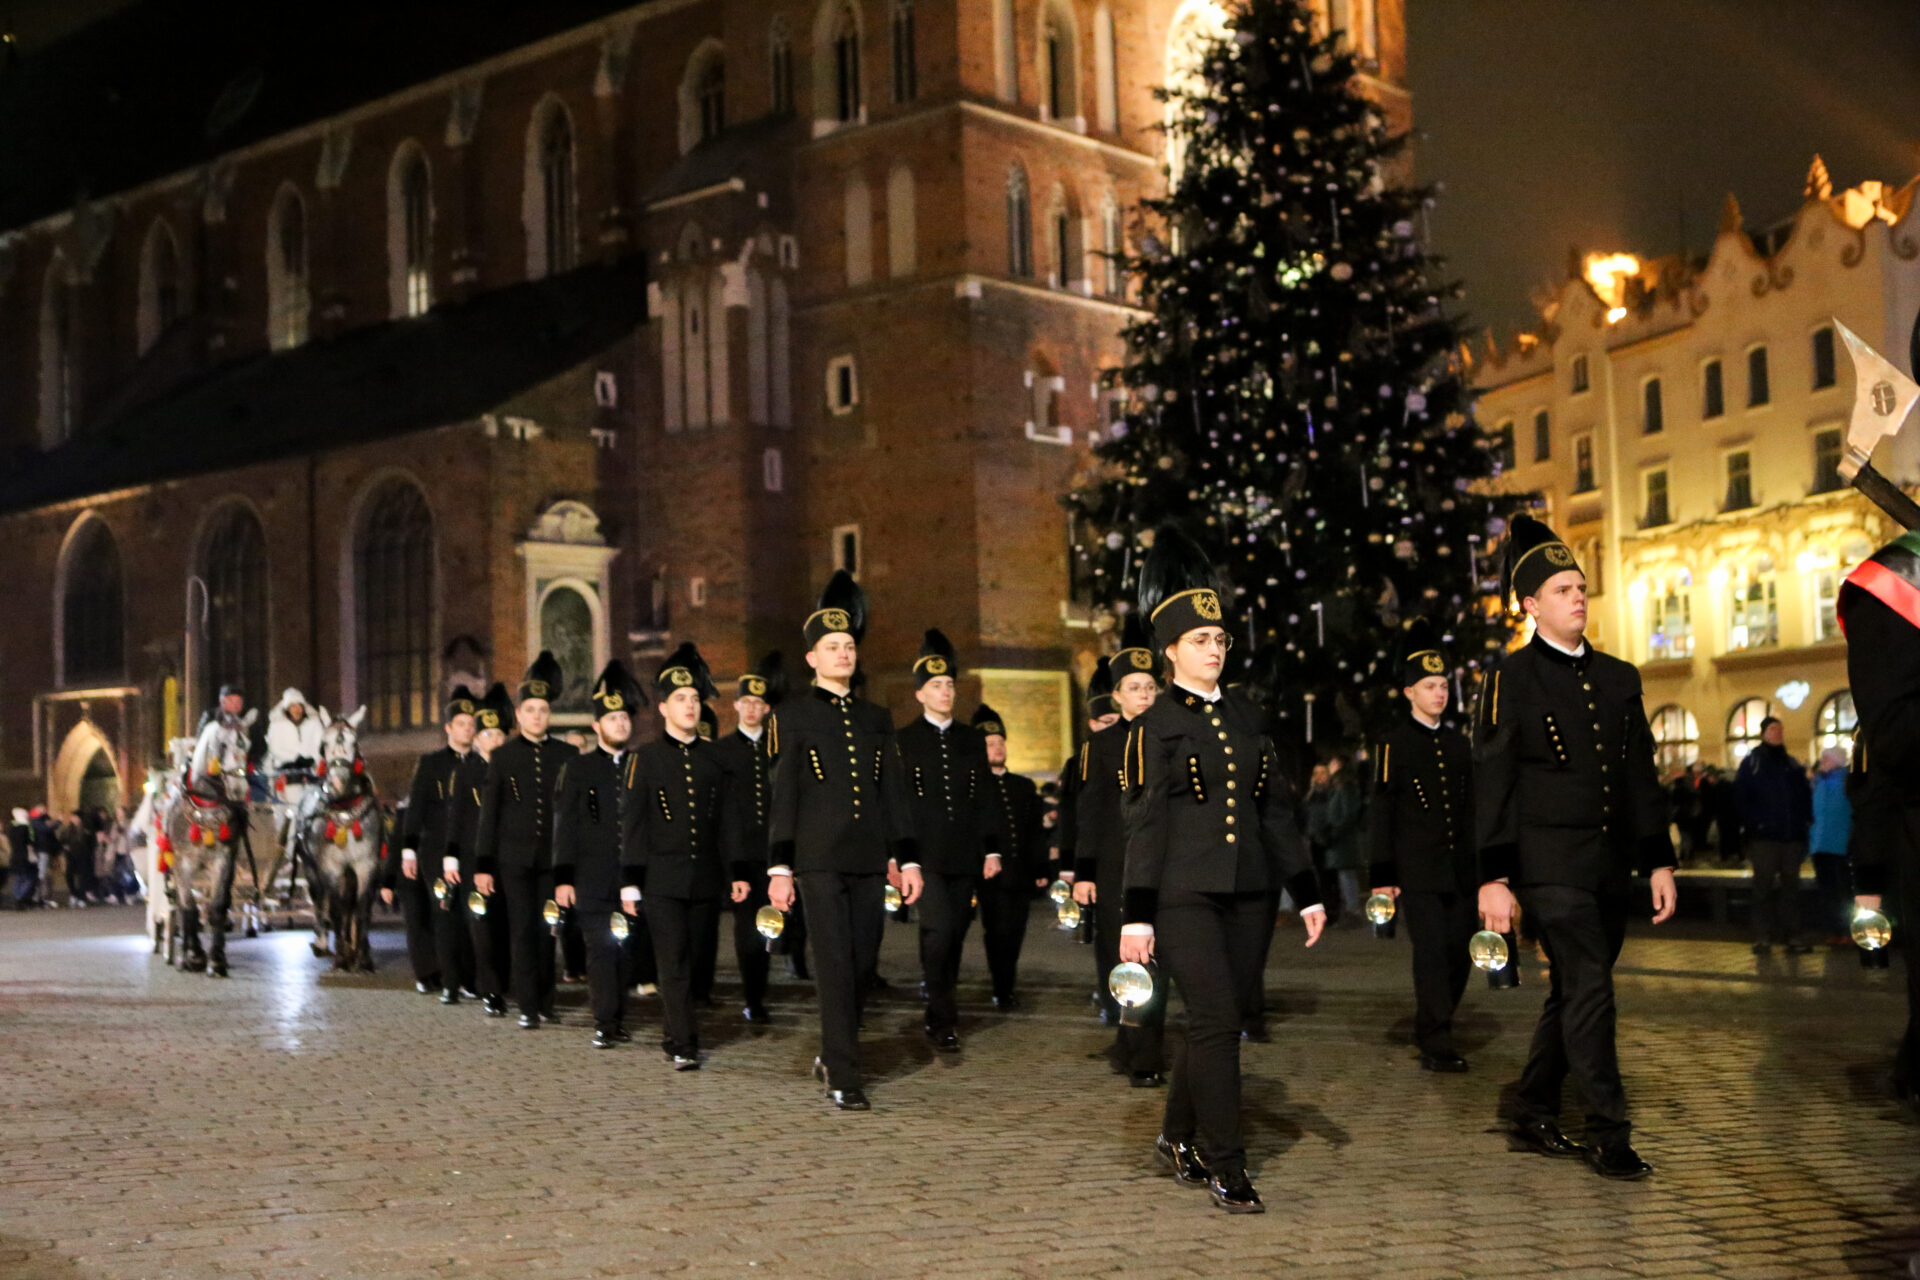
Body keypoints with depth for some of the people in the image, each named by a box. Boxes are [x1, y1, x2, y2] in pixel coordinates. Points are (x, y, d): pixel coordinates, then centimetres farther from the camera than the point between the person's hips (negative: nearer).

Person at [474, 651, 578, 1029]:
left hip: (554, 857, 1)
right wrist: (482, 865, -1)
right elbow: (489, 813, 3)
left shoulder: (567, 755, 4)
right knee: (523, 929, -3)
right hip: (514, 857, -1)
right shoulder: (503, 756, 3)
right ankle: (528, 1007, 0)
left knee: (547, 929, 5)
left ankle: (546, 1001, 17)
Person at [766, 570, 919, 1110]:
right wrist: (780, 868, -7)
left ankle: (832, 1054, 28)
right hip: (819, 859, -4)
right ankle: (843, 1077, -3)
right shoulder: (796, 715, 2)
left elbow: (894, 792, 13)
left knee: (863, 964, 9)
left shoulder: (876, 718, 14)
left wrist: (908, 860, 6)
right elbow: (784, 794, -1)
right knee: (835, 966, -7)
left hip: (868, 861, 4)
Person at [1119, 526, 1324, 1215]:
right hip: (1185, 895, -6)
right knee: (1216, 1019, -10)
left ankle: (1178, 1135, 29)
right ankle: (1225, 1167, -3)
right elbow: (1144, 821, -7)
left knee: (1218, 1019, 11)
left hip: (1246, 893, 6)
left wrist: (1306, 891, 9)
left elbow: (1276, 808, 14)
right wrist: (1136, 915, -11)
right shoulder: (1155, 725, -4)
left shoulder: (1242, 717, 13)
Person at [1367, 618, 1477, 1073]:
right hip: (1416, 874, -5)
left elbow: (1471, 809, 19)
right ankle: (1437, 1045, -6)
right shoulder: (1394, 745, -2)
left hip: (1460, 872, 6)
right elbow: (1380, 813, -4)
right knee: (1431, 953, -9)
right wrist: (1382, 877, -9)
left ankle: (1431, 1032, 22)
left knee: (1459, 954, 6)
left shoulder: (1459, 743, 14)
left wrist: (1483, 867, 16)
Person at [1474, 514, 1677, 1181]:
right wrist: (1494, 877, -11)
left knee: (1573, 993, 12)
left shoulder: (1619, 678, 14)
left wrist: (1659, 861, 10)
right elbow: (1491, 783, -6)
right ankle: (1608, 1135, -5)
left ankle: (1535, 1115, 24)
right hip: (1552, 863, -6)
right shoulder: (1510, 680, -4)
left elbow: (1641, 775, 16)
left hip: (1611, 867, 6)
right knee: (1590, 988, -11)